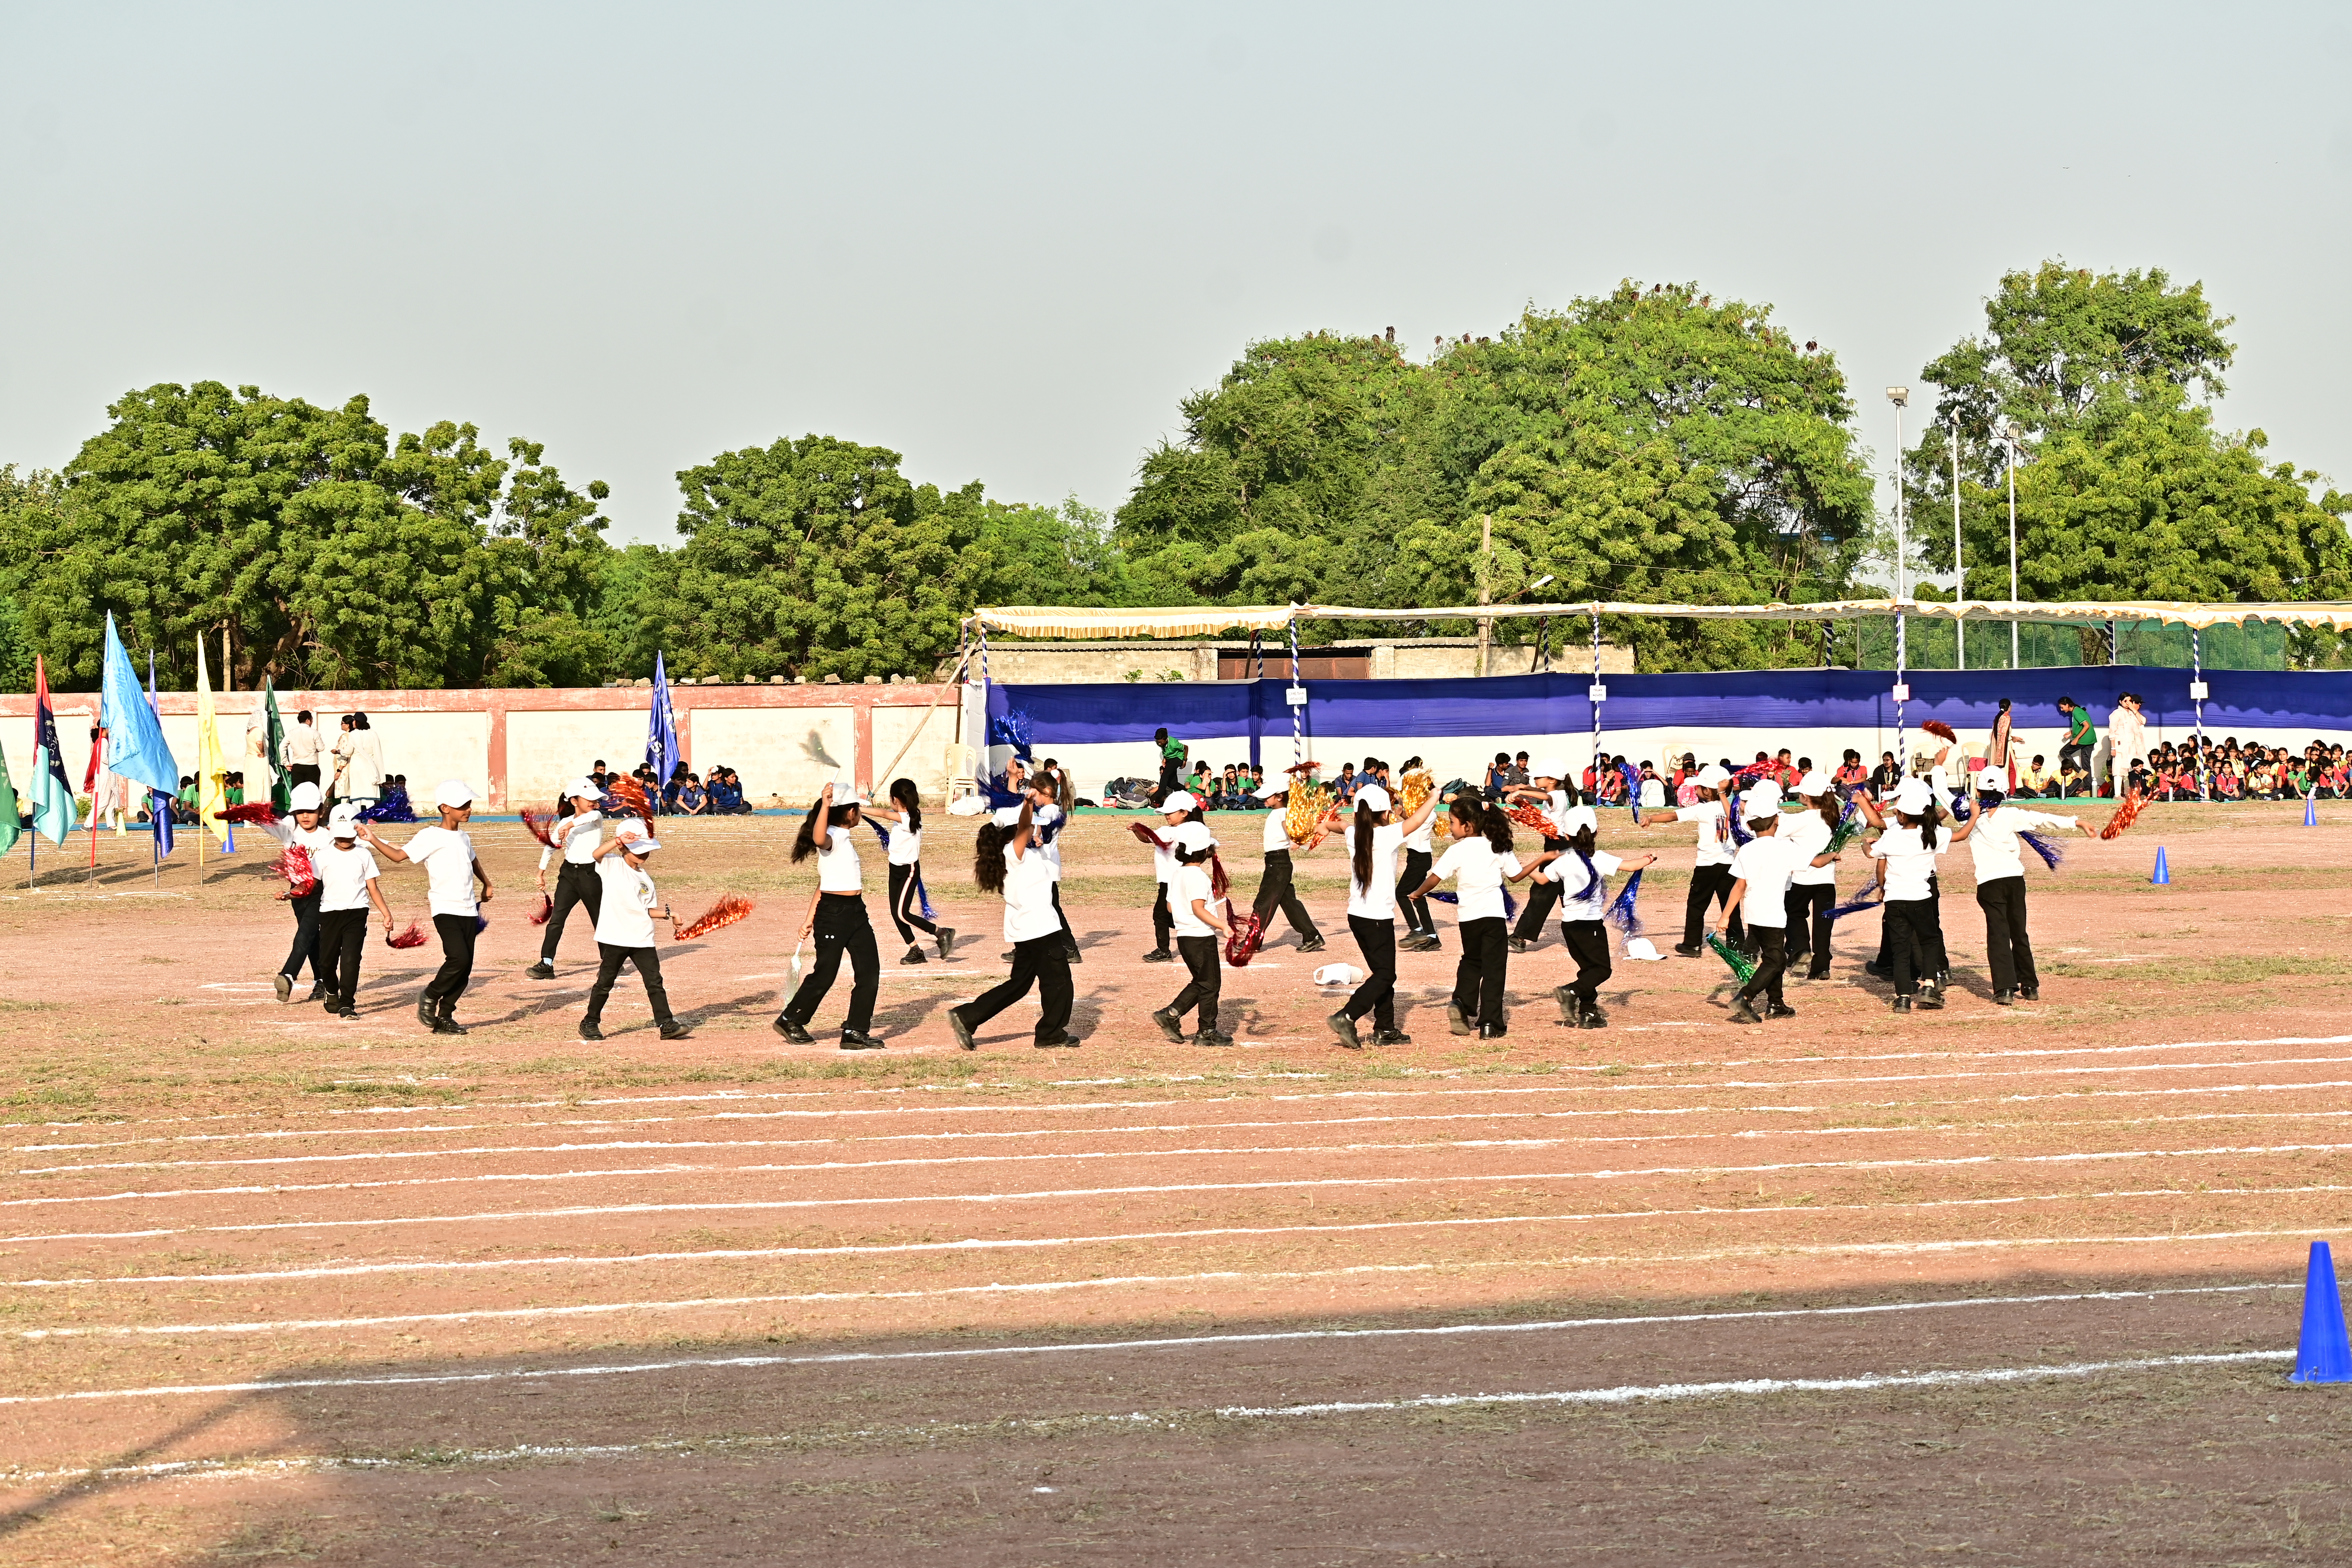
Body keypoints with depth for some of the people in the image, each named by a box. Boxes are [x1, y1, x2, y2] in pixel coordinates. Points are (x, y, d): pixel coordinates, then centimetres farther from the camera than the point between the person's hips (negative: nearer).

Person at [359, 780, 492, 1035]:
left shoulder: (464, 838, 16)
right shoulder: (430, 837, -6)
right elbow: (399, 854, -10)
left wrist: (486, 884, 43)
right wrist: (373, 840, -21)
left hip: (468, 910, 7)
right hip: (445, 909, -7)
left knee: (465, 967, 2)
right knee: (458, 958, -22)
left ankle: (444, 1017, 11)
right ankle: (430, 996, 1)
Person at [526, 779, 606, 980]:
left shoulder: (596, 817, -4)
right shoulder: (564, 822, 7)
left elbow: (593, 815, -31)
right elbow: (550, 846, 17)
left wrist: (571, 825, -42)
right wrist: (541, 872, 16)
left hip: (591, 874, -3)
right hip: (569, 873, 3)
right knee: (556, 919, -6)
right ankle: (546, 964, -8)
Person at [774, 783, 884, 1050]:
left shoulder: (845, 839, 18)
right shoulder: (832, 837, -11)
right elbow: (819, 839, -39)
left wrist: (810, 918, 20)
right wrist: (826, 804, -42)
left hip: (856, 912, 9)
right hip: (833, 913, -9)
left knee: (870, 971, 2)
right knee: (825, 974, -2)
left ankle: (855, 1031, 7)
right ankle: (791, 1021, 16)